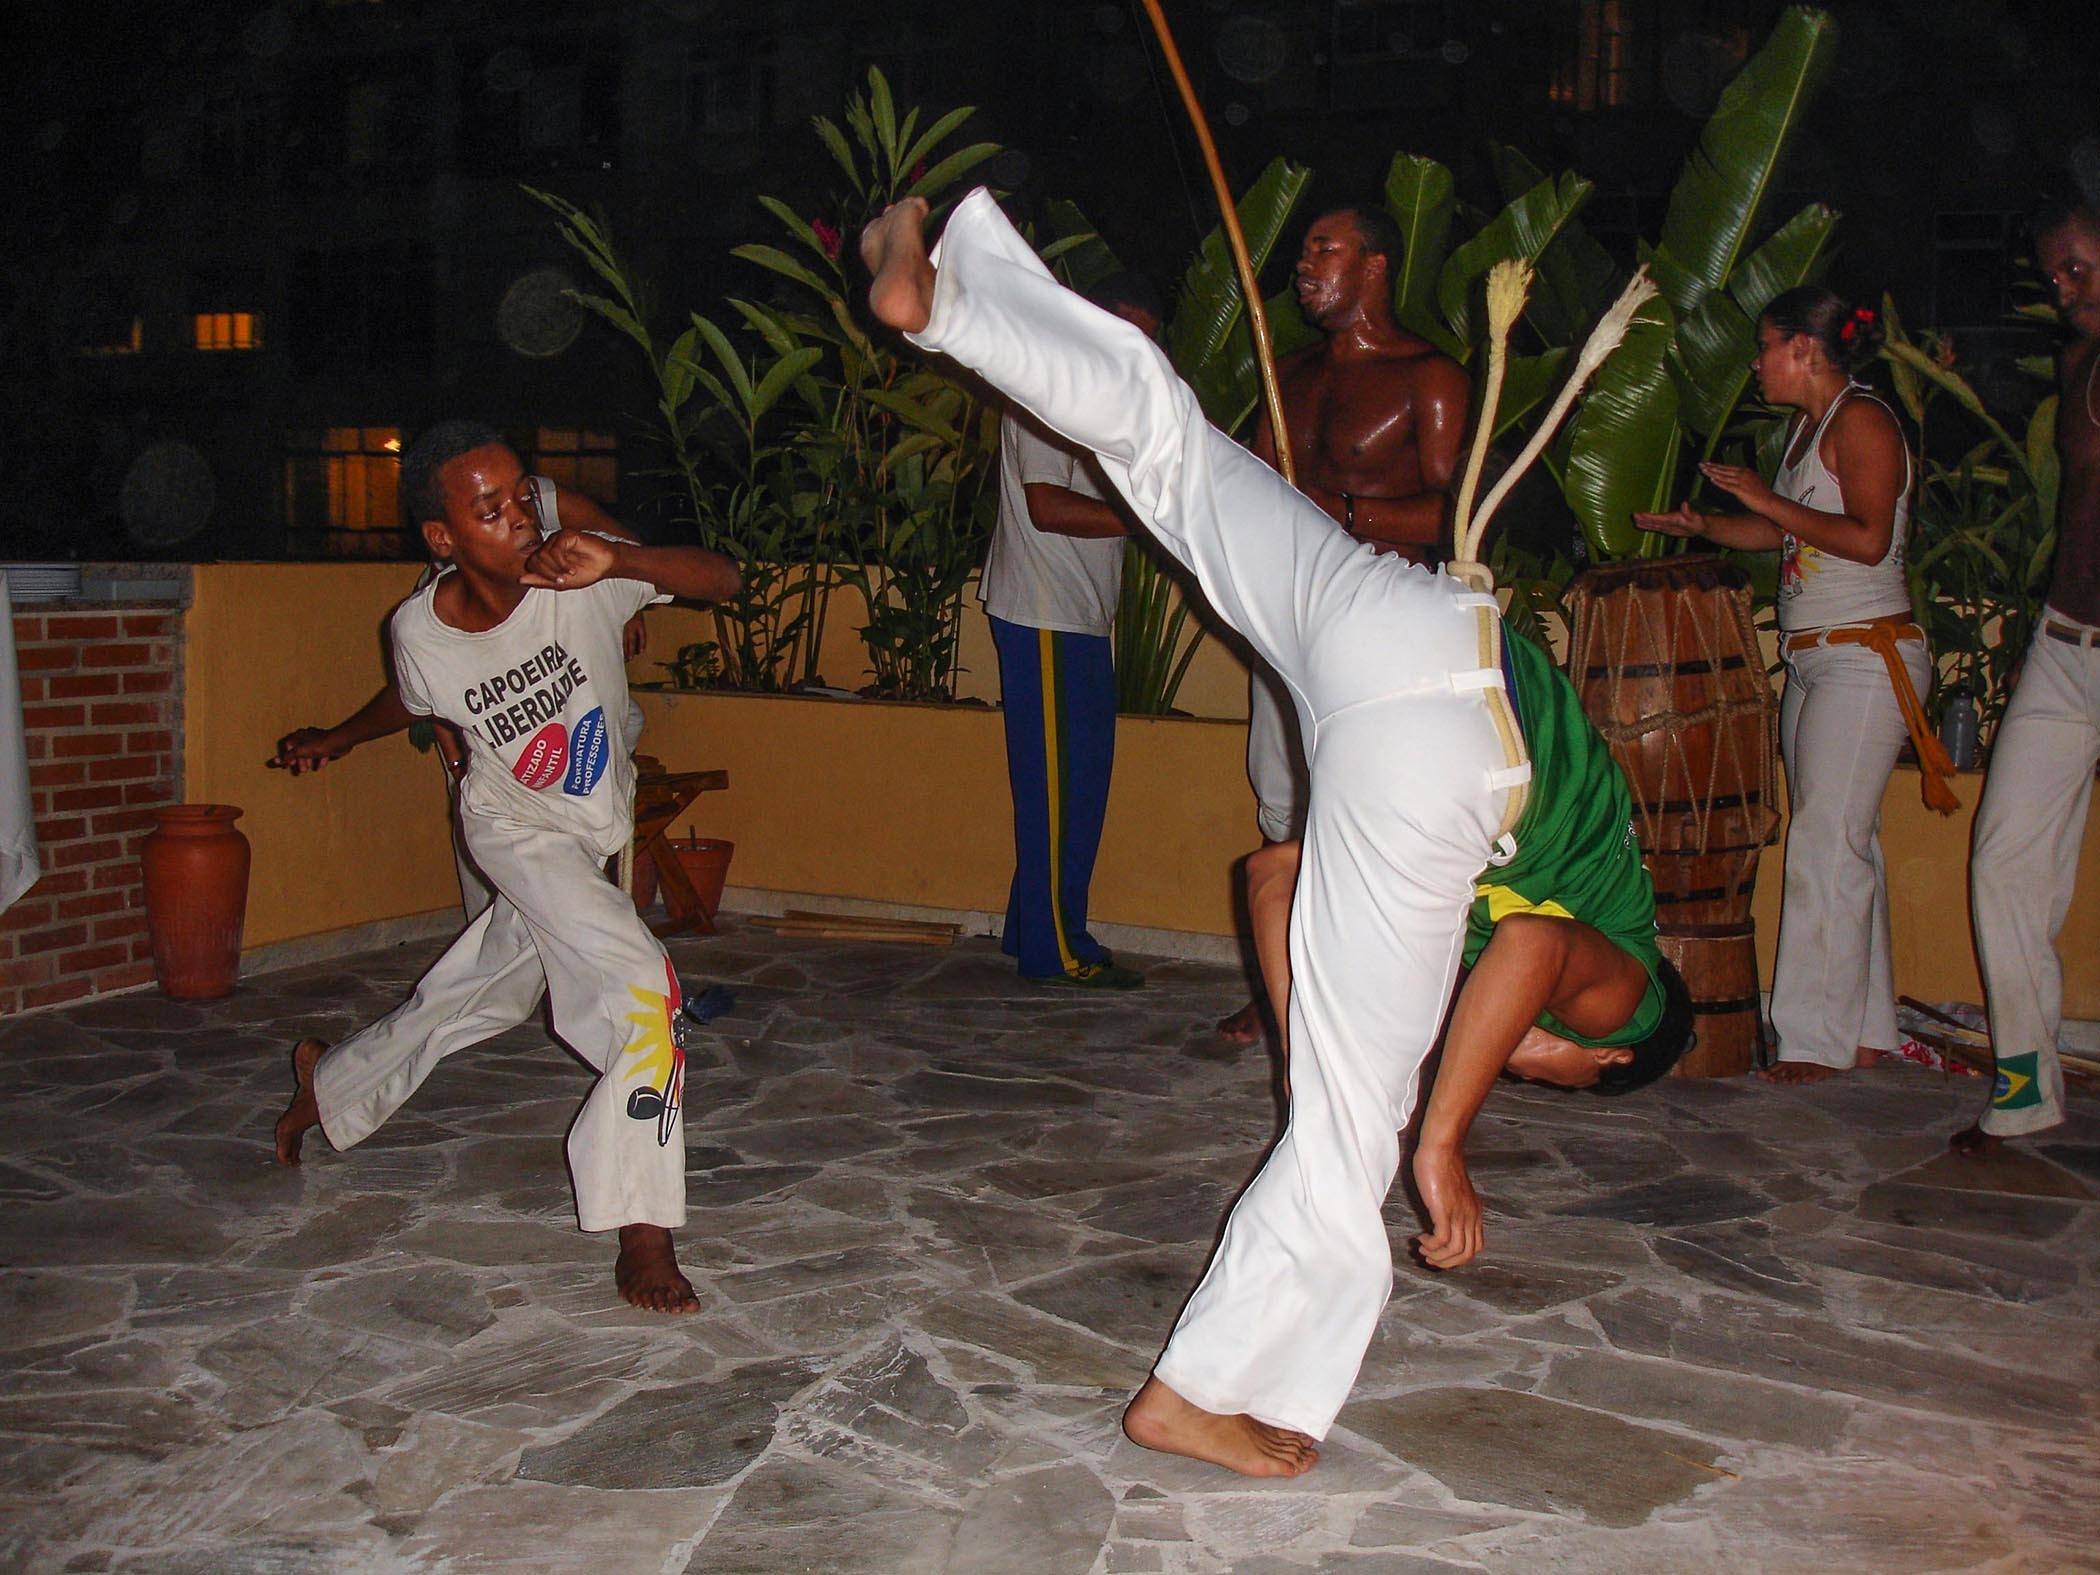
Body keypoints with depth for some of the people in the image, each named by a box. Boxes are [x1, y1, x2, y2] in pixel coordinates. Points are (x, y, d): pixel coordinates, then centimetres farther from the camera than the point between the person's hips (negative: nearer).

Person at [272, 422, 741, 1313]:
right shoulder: (419, 634, -18)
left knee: (476, 998, 21)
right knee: (643, 988, -23)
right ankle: (641, 1230, -16)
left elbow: (722, 580, -30)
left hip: (599, 830, 3)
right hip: (517, 829, -3)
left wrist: (617, 563, -45)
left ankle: (327, 1083, 49)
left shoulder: (576, 577, -23)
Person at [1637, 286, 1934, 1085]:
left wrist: (1767, 499, -14)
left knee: (1827, 843, -10)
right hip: (1813, 659, 9)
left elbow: (1868, 537, -20)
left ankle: (1818, 1039, -5)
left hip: (1866, 654, -9)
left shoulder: (1862, 419, -10)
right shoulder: (1808, 424, 17)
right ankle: (1867, 1031, 16)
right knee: (1844, 845, 10)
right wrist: (1702, 525, 12)